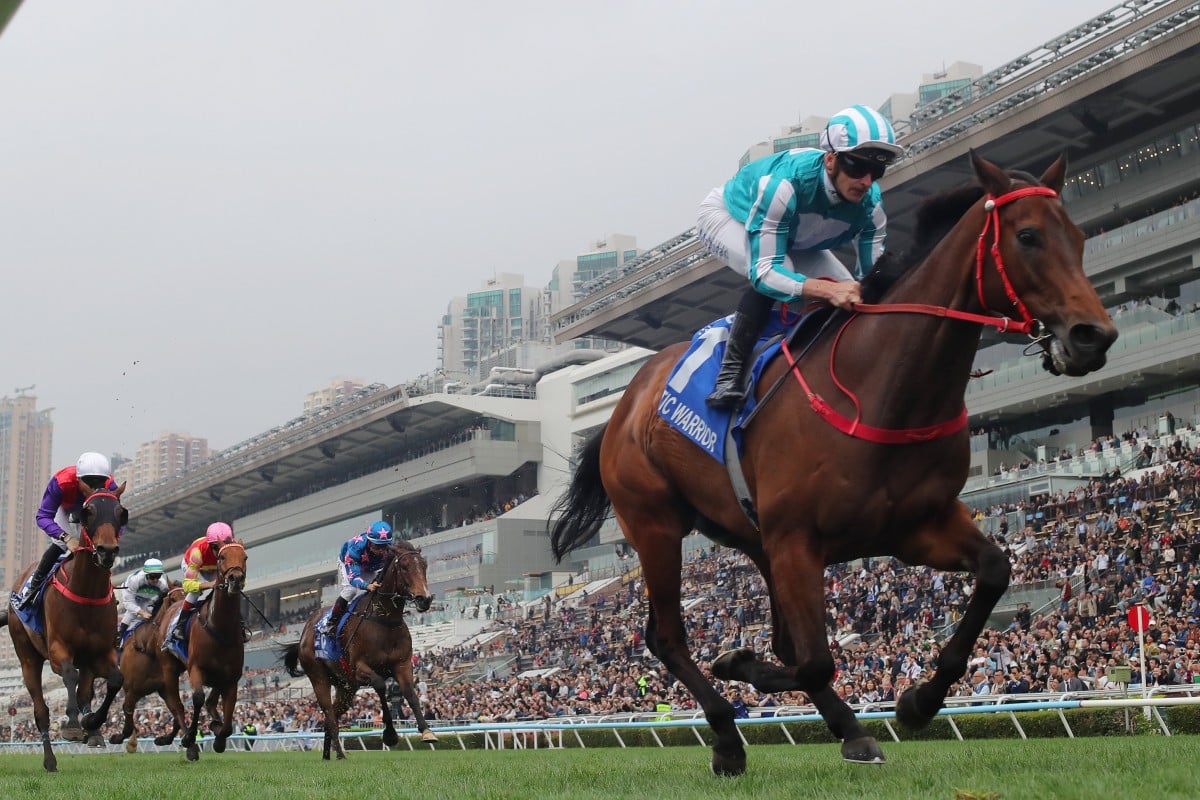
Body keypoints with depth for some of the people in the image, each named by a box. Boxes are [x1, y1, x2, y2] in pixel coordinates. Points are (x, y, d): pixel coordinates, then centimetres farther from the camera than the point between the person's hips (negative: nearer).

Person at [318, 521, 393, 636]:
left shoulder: (389, 550, -34)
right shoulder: (356, 546, -46)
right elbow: (353, 576, -48)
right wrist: (367, 586, -66)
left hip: (371, 568, 4)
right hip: (348, 563, -4)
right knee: (350, 590, -26)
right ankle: (331, 623, -14)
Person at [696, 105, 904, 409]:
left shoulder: (869, 203, -27)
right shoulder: (784, 183, -45)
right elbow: (763, 272, -48)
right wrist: (828, 289, -63)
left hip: (794, 239, 6)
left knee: (850, 296, -10)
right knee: (778, 272, -36)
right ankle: (729, 375, -28)